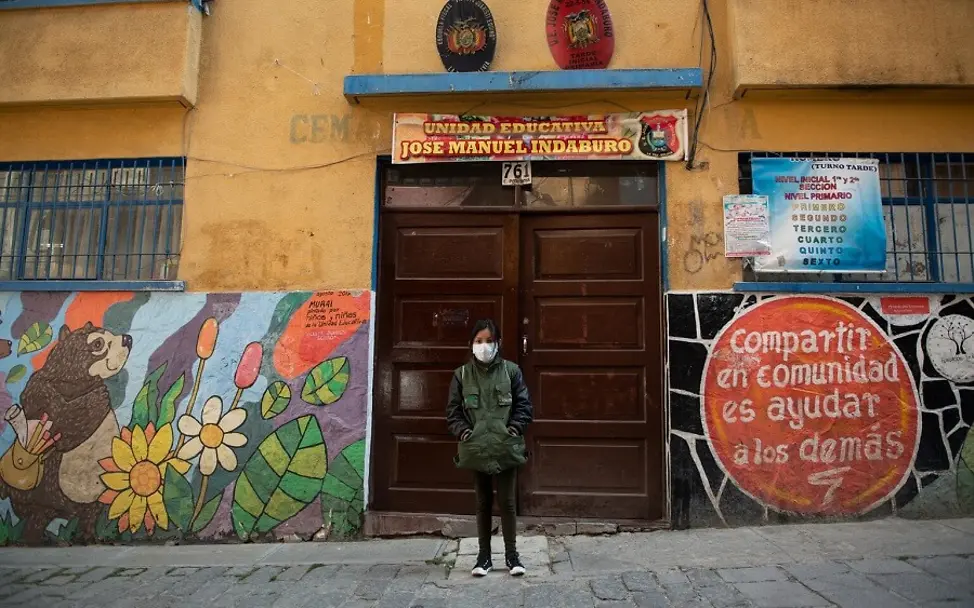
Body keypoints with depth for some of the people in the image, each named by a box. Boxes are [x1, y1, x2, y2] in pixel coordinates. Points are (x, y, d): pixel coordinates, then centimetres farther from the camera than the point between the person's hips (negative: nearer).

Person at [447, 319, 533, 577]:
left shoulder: (511, 371, 0)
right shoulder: (462, 374, 2)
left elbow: (524, 405, 1)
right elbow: (453, 410, 4)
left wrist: (514, 429, -10)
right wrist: (463, 431, -9)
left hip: (506, 448, -1)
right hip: (476, 449, 1)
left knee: (506, 502, 5)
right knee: (483, 503, 13)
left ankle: (511, 554, 20)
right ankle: (484, 555, 24)